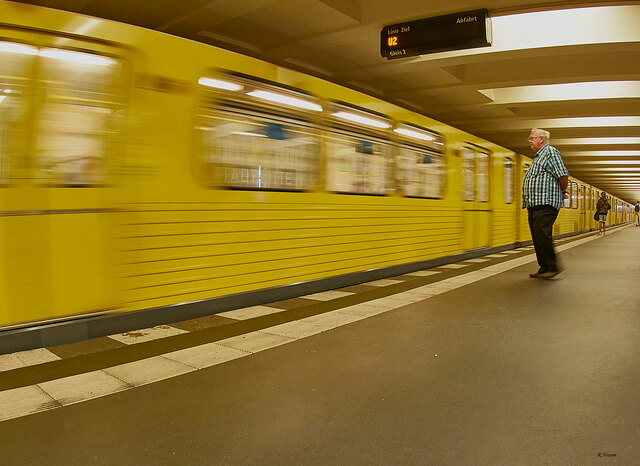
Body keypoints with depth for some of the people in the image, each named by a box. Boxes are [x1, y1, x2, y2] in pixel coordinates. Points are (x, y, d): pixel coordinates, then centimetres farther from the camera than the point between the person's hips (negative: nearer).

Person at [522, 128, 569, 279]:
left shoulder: (550, 151, -3)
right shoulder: (538, 157, 26)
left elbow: (563, 174, -11)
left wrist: (563, 191, 1)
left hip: (546, 204, -10)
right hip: (534, 204, 10)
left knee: (542, 234, -18)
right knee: (537, 237, 7)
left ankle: (552, 267, -12)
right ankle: (544, 268, 12)